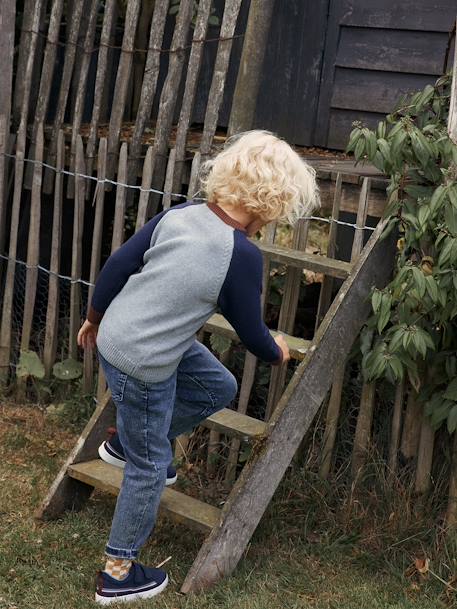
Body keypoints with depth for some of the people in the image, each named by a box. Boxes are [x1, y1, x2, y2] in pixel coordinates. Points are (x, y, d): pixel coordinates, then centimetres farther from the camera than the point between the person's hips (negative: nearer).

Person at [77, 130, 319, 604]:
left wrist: (95, 318, 19)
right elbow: (250, 331, -7)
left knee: (219, 388, 22)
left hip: (116, 337, 7)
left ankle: (127, 441, 32)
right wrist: (277, 353, 15)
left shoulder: (179, 214, -4)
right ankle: (118, 574, 25)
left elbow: (117, 265, 4)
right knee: (148, 467, 10)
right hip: (142, 366, -7)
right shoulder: (243, 255, -21)